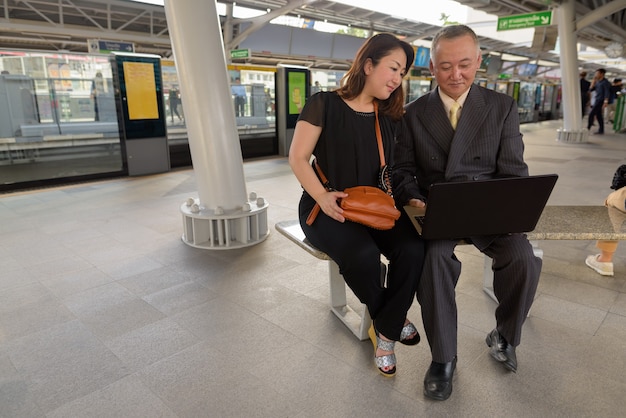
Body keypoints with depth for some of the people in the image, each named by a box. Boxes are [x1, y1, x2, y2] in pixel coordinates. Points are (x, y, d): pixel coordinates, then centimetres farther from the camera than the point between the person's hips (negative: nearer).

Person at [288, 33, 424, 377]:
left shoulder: (391, 118, 11)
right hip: (328, 209, -4)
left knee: (413, 249, -25)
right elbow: (298, 158, -6)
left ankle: (385, 333, -3)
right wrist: (322, 198, -21)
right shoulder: (325, 105, -4)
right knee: (363, 255, -32)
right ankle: (389, 318, 4)